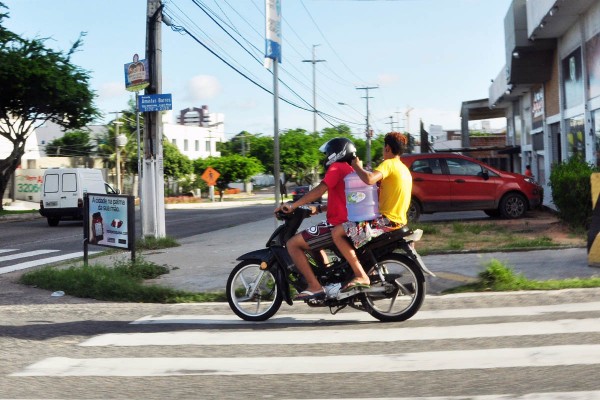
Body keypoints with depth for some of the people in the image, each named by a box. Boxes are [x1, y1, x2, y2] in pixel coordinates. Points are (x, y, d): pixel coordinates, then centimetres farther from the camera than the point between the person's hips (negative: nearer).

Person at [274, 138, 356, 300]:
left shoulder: (337, 167, -7)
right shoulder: (351, 170, 22)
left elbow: (320, 190, -20)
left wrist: (293, 205, -20)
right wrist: (319, 209, 22)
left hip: (337, 224, -10)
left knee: (292, 244, -10)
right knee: (311, 239, 31)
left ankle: (314, 286, -14)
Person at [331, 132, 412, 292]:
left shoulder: (389, 164, -11)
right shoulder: (404, 169, 19)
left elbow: (369, 179, -30)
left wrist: (357, 167, -13)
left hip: (386, 220, -10)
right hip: (399, 221, 10)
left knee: (337, 233, -13)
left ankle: (361, 276, -21)